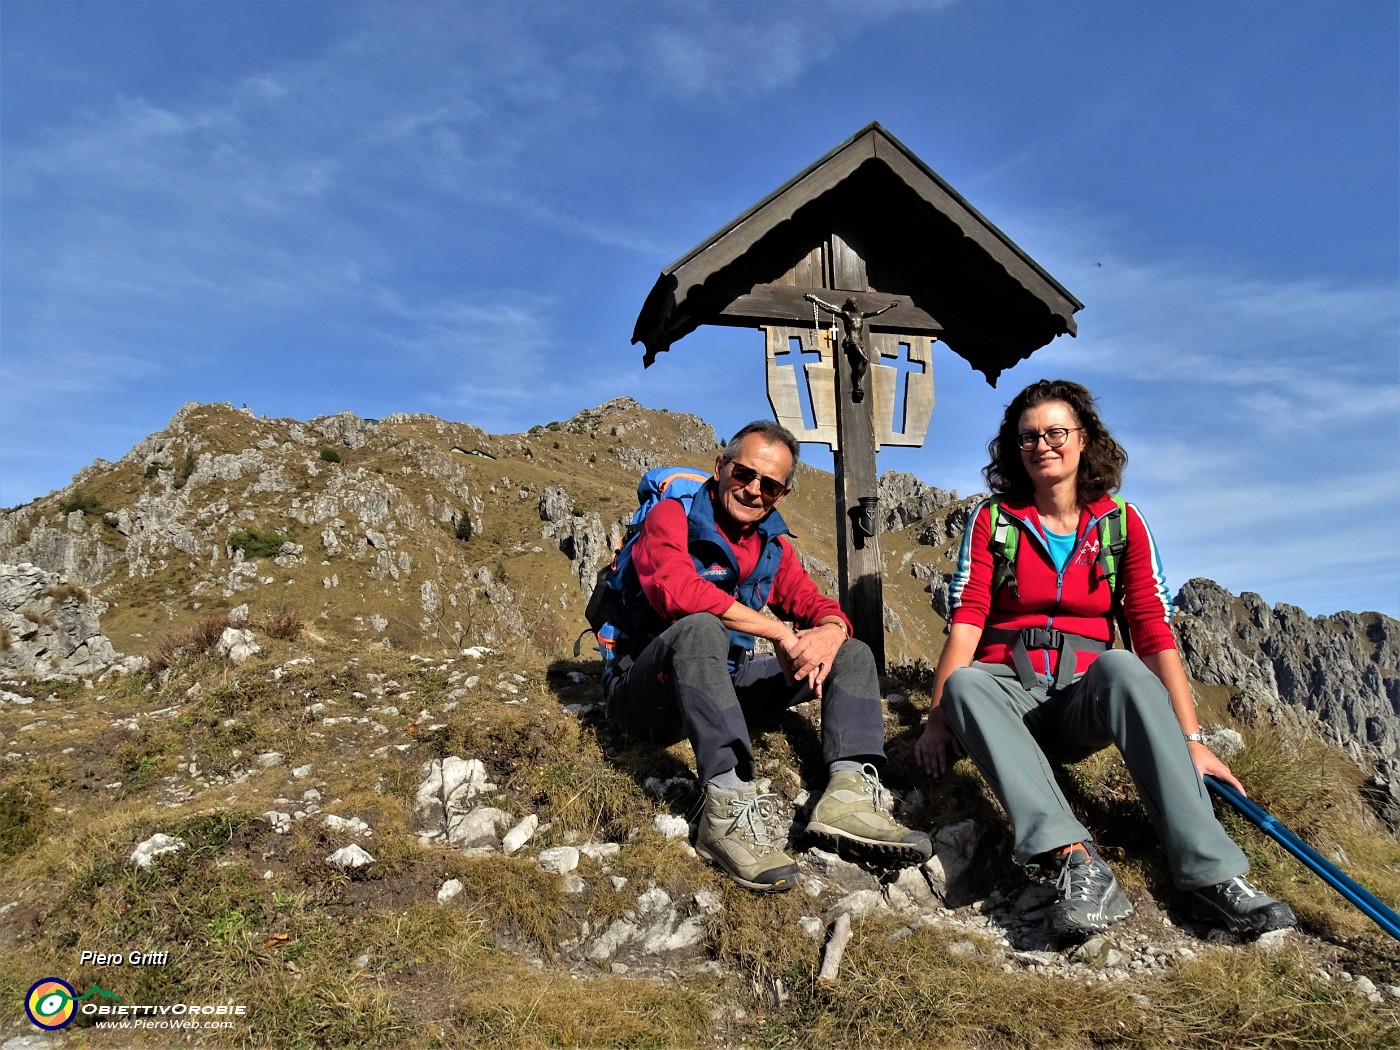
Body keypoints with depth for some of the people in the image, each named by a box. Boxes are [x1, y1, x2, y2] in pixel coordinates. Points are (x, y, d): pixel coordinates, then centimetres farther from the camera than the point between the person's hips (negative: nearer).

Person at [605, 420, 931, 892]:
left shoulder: (772, 545, 11)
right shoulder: (673, 517, -8)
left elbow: (818, 605, 8)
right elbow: (678, 590, -26)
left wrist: (830, 633, -19)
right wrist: (779, 633, -26)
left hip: (726, 683, 7)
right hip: (650, 690, -6)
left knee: (854, 654, -1)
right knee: (701, 628, -37)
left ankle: (849, 793, -25)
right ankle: (729, 804, -45)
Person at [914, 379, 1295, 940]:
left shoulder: (1122, 523, 7)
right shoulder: (993, 519, 5)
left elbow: (1154, 632, -2)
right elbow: (966, 620, -6)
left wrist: (1192, 741, -11)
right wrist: (938, 719, -17)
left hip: (1085, 699, 0)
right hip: (1009, 693, 0)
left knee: (1122, 668, -34)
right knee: (966, 683, -34)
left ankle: (1209, 871, -38)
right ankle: (1075, 860, -45)